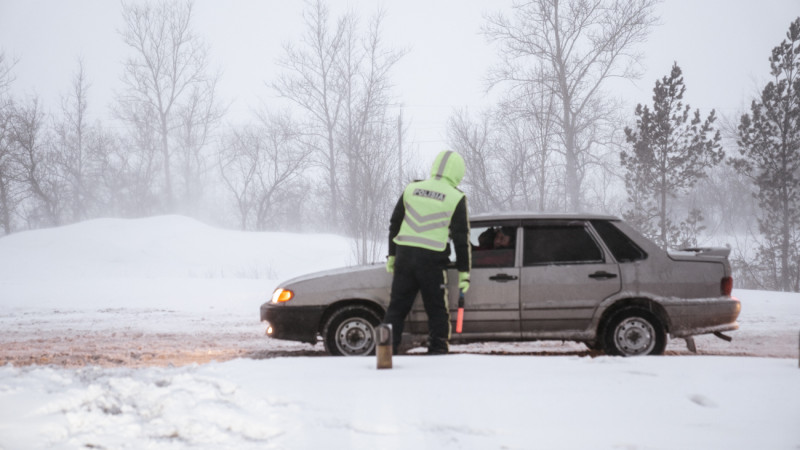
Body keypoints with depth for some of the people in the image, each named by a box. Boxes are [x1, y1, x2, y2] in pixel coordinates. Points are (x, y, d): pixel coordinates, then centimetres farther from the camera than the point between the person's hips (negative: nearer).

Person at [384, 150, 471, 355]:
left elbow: (394, 224, 13)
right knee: (437, 311, 7)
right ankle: (438, 351, 3)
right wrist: (464, 272, 1)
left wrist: (392, 255, 22)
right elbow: (461, 238, -3)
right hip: (432, 261, -3)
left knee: (397, 307, 9)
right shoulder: (456, 198, -3)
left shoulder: (411, 189, 8)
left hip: (405, 256, 3)